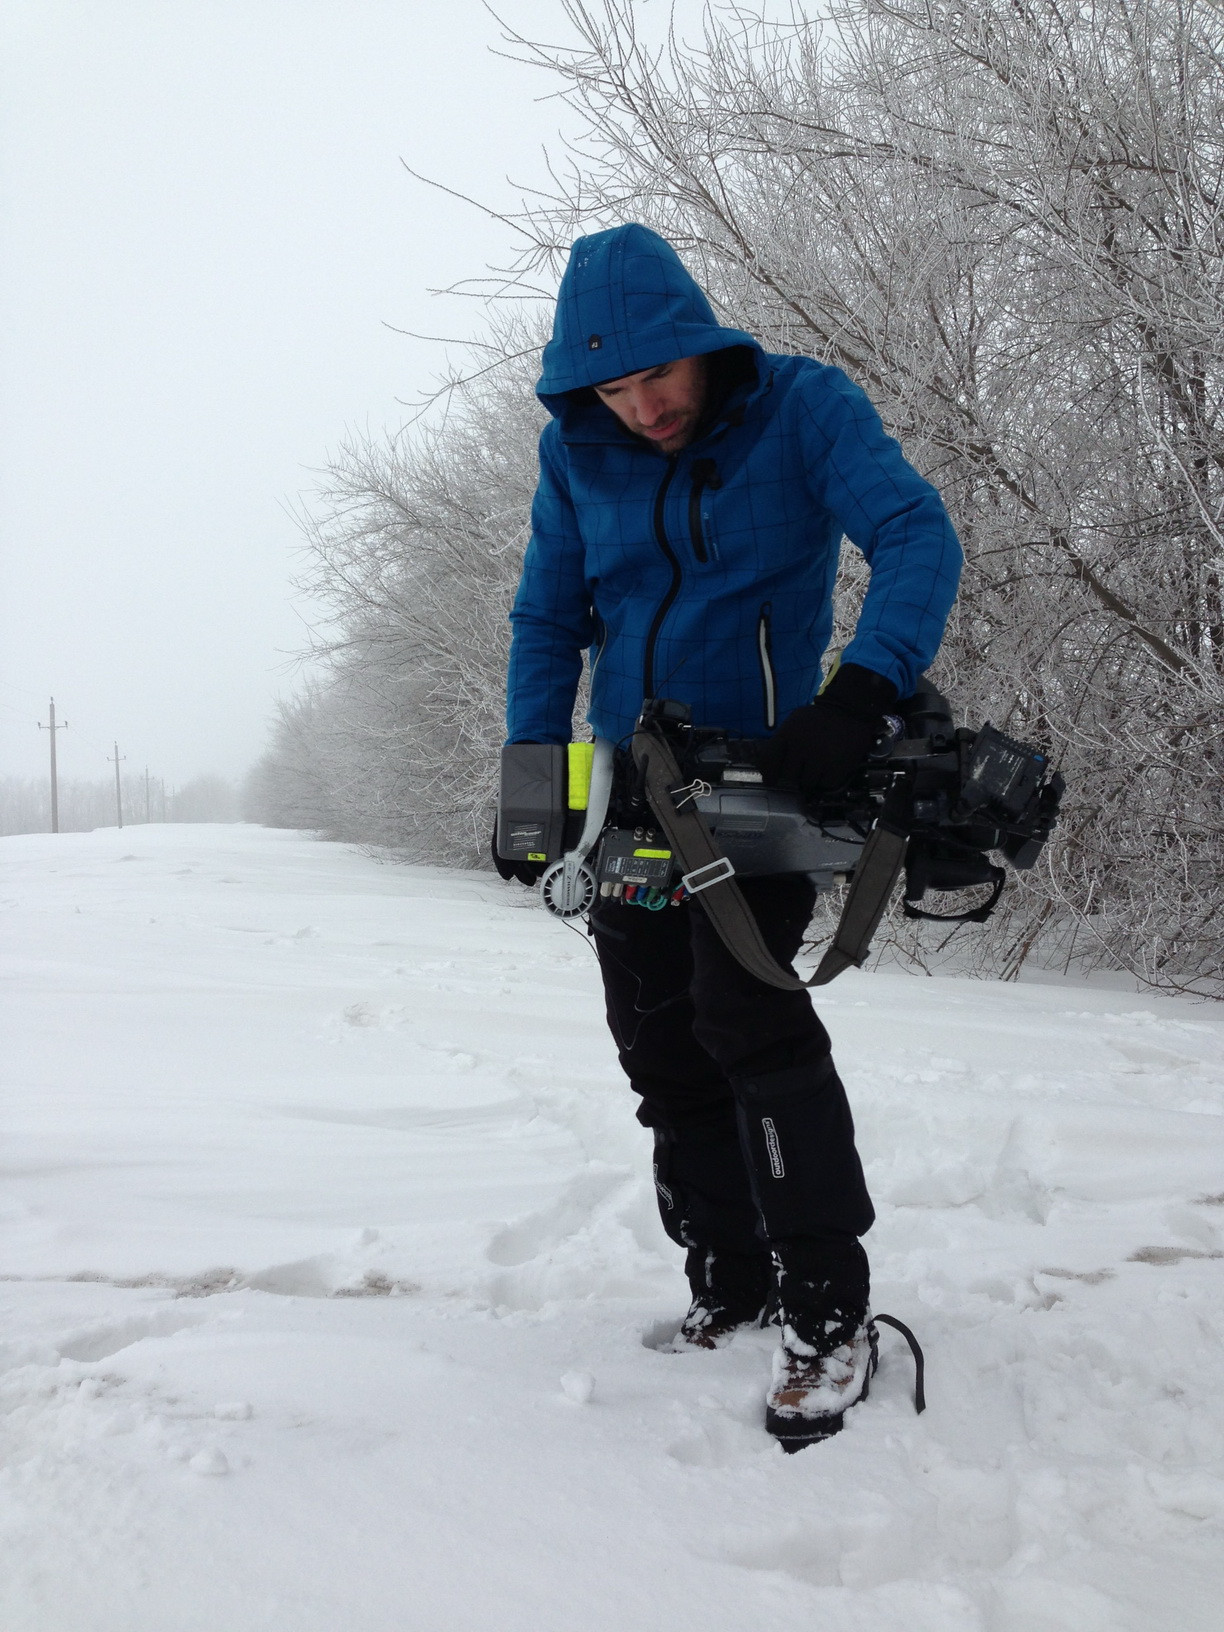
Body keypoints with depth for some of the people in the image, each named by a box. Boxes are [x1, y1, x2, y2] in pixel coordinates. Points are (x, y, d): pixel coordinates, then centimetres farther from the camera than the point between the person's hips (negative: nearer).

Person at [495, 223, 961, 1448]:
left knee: (746, 1013, -21)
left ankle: (829, 1314, -12)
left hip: (759, 770, -5)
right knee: (664, 1049, 7)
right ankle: (729, 1285, 21)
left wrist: (862, 694, -39)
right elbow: (548, 622, 9)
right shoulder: (577, 451, 1)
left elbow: (917, 537, -23)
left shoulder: (804, 408, -11)